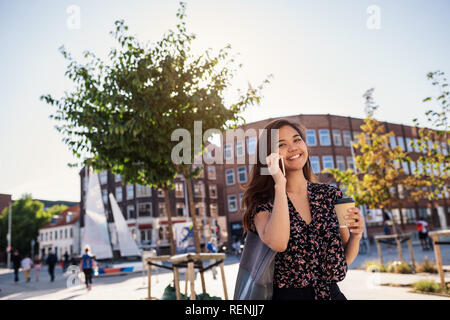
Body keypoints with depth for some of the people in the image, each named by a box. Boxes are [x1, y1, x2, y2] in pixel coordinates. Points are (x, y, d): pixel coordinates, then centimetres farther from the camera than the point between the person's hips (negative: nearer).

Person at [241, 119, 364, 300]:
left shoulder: (331, 195, -1)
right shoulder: (263, 203, -9)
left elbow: (345, 258, 6)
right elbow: (277, 243, -30)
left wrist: (355, 236, -15)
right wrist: (280, 184, -24)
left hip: (332, 293, 3)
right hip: (288, 295, -3)